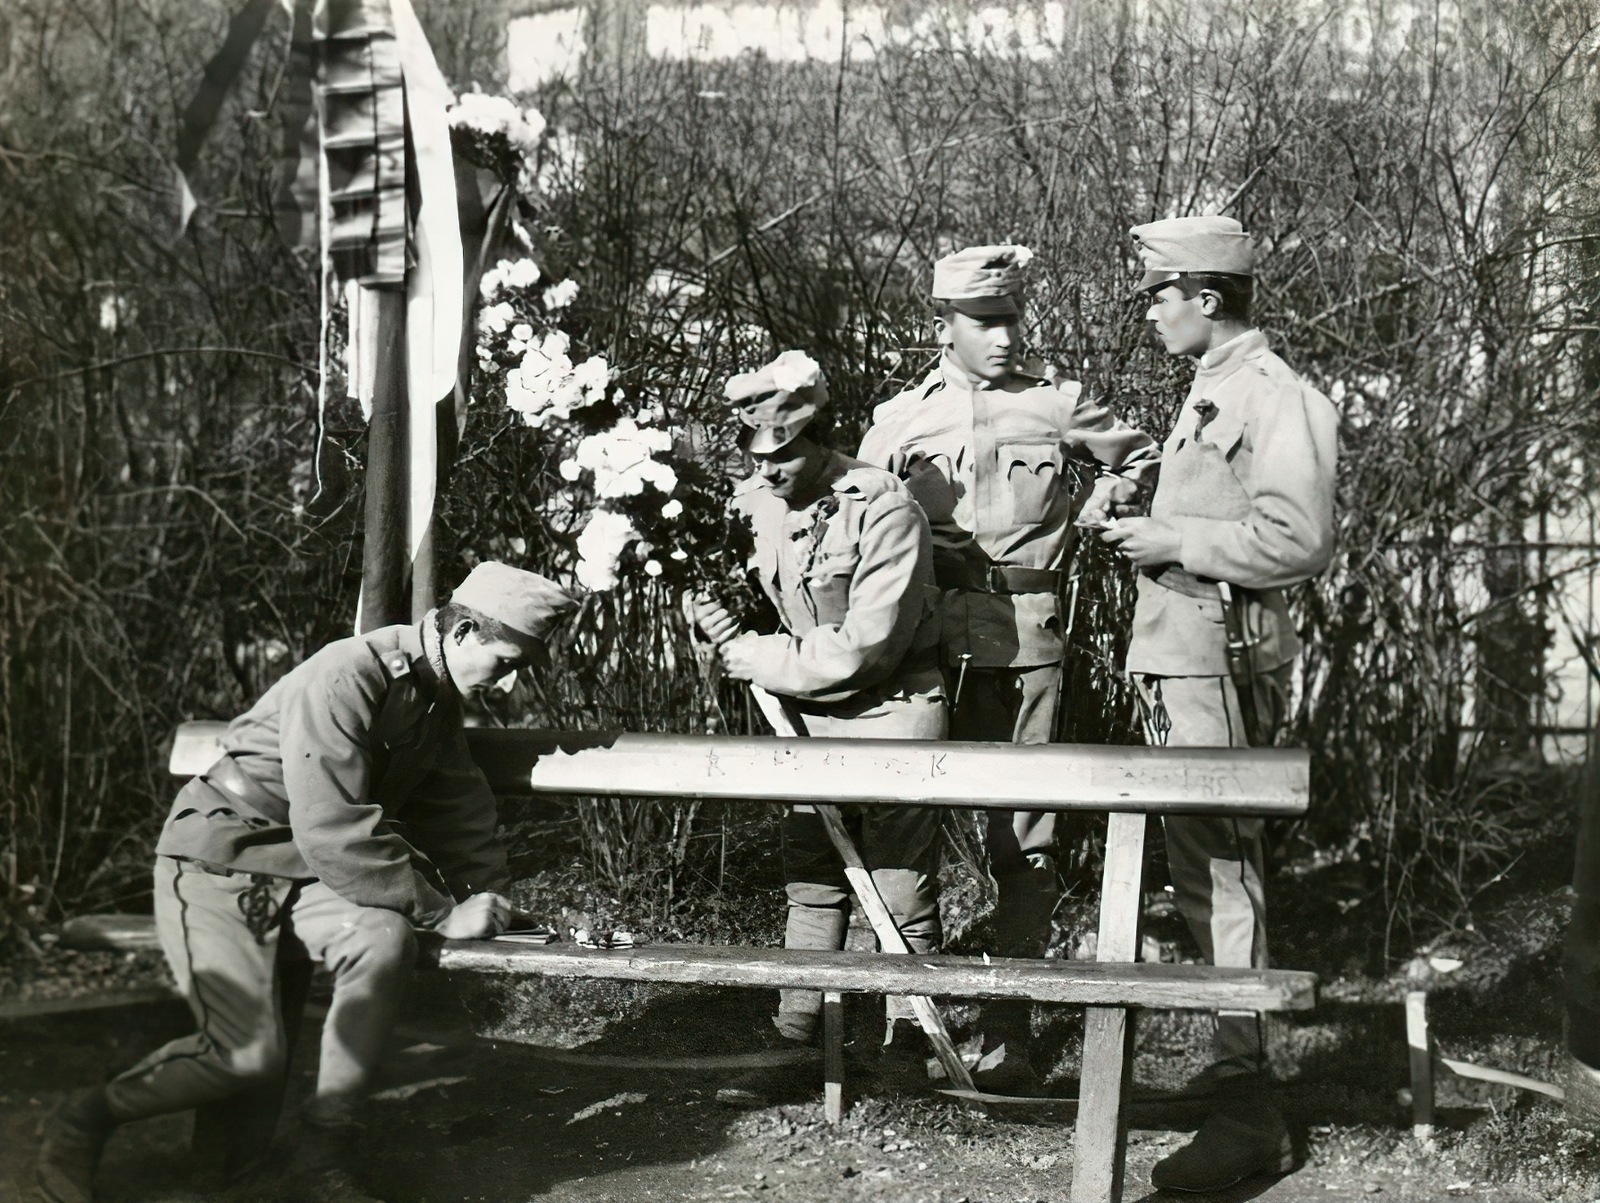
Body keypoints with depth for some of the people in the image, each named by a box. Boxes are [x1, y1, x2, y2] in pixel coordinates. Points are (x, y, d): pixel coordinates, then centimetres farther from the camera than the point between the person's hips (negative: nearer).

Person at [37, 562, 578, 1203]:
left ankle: (324, 1142, -13)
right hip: (219, 867, -7)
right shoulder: (345, 680, -22)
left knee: (386, 941, -26)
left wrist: (487, 893, -1)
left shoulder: (437, 700, 8)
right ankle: (83, 1120, 3)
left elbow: (460, 807, 17)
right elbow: (334, 833, -28)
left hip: (303, 879, 7)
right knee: (251, 1054, -22)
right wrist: (442, 912, -22)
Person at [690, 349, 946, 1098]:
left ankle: (907, 1038, 10)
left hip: (891, 711, -6)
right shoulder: (755, 505, 1)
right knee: (809, 878, 10)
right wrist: (723, 625, -4)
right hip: (807, 716, 6)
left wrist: (754, 658, -17)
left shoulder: (884, 511, -20)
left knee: (901, 886, -1)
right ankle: (795, 1032, 19)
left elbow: (863, 647, -23)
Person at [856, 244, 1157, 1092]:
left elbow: (1139, 460, 18)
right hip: (925, 640, 1)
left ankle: (1009, 1028, 4)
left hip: (1025, 641, -1)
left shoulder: (1058, 407, 6)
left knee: (1023, 839, 0)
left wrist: (1079, 517, 5)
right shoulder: (899, 421, 8)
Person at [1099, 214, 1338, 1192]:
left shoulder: (1275, 397, -14)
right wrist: (1149, 528, 15)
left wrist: (1176, 542, -17)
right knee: (1209, 864, 16)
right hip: (1183, 658, 10)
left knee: (1218, 870, -10)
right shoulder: (1214, 391, 18)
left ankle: (1250, 1114, -6)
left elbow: (1298, 540, -23)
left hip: (1222, 662, -10)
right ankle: (1243, 1062, 27)